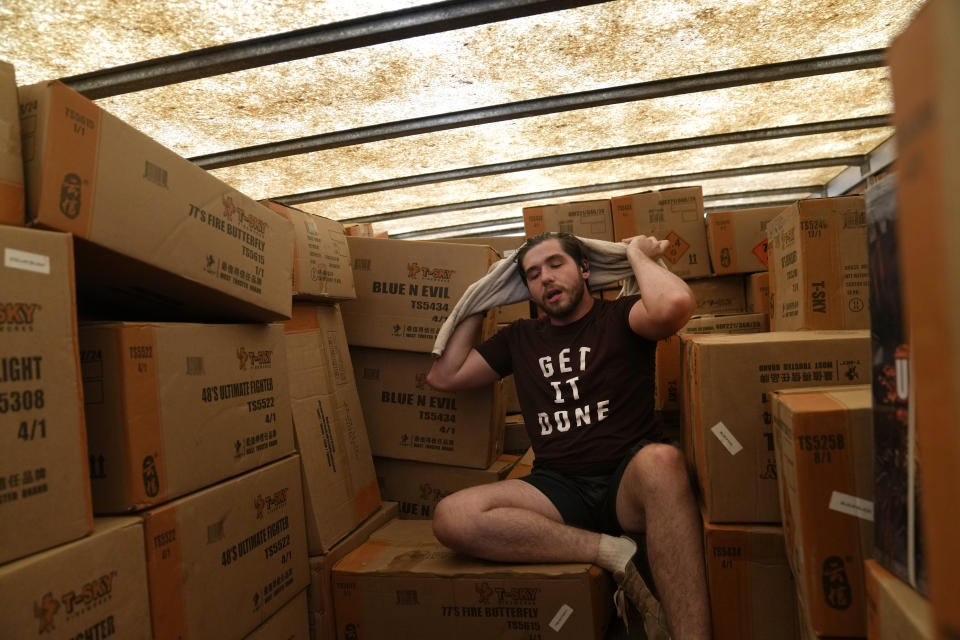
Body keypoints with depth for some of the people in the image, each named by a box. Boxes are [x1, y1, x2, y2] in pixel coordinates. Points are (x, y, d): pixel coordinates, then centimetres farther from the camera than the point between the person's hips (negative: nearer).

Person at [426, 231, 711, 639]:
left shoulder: (619, 317, 6)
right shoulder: (520, 338, 20)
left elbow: (675, 304, -19)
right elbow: (443, 377, 17)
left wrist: (638, 254, 1)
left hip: (629, 480, -3)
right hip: (559, 488, 4)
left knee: (661, 459, -40)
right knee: (452, 518, -24)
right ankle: (612, 552, -18)